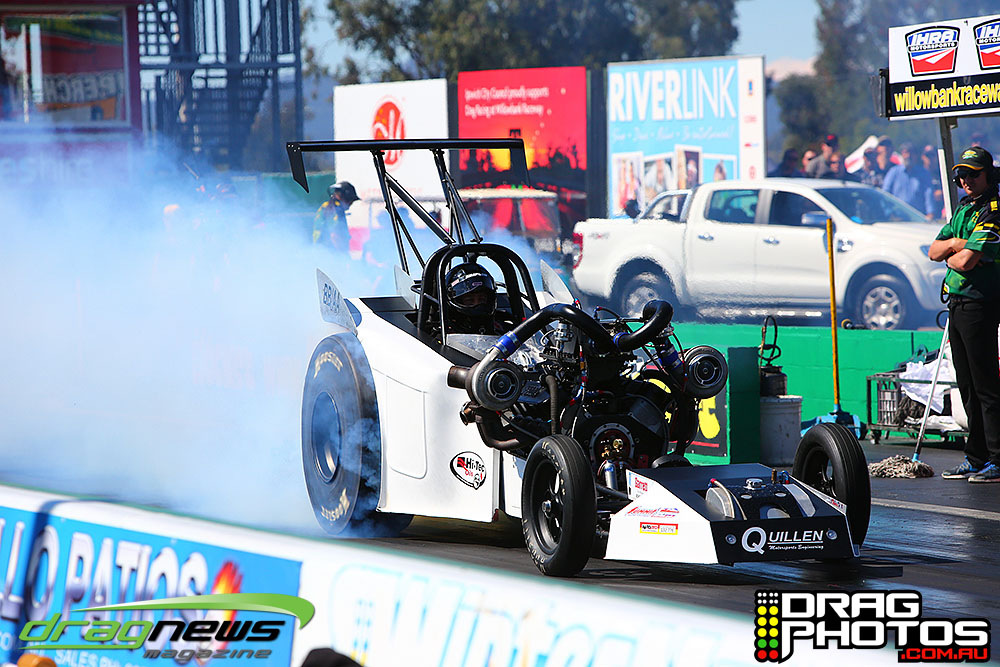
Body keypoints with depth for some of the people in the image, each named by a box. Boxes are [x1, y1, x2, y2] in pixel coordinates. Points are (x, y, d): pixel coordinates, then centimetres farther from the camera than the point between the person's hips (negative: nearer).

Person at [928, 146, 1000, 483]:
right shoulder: (963, 209, 17)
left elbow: (966, 261, -21)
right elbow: (934, 251, 16)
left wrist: (952, 258, 1)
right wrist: (954, 244, -4)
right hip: (957, 304, 10)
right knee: (968, 387, 12)